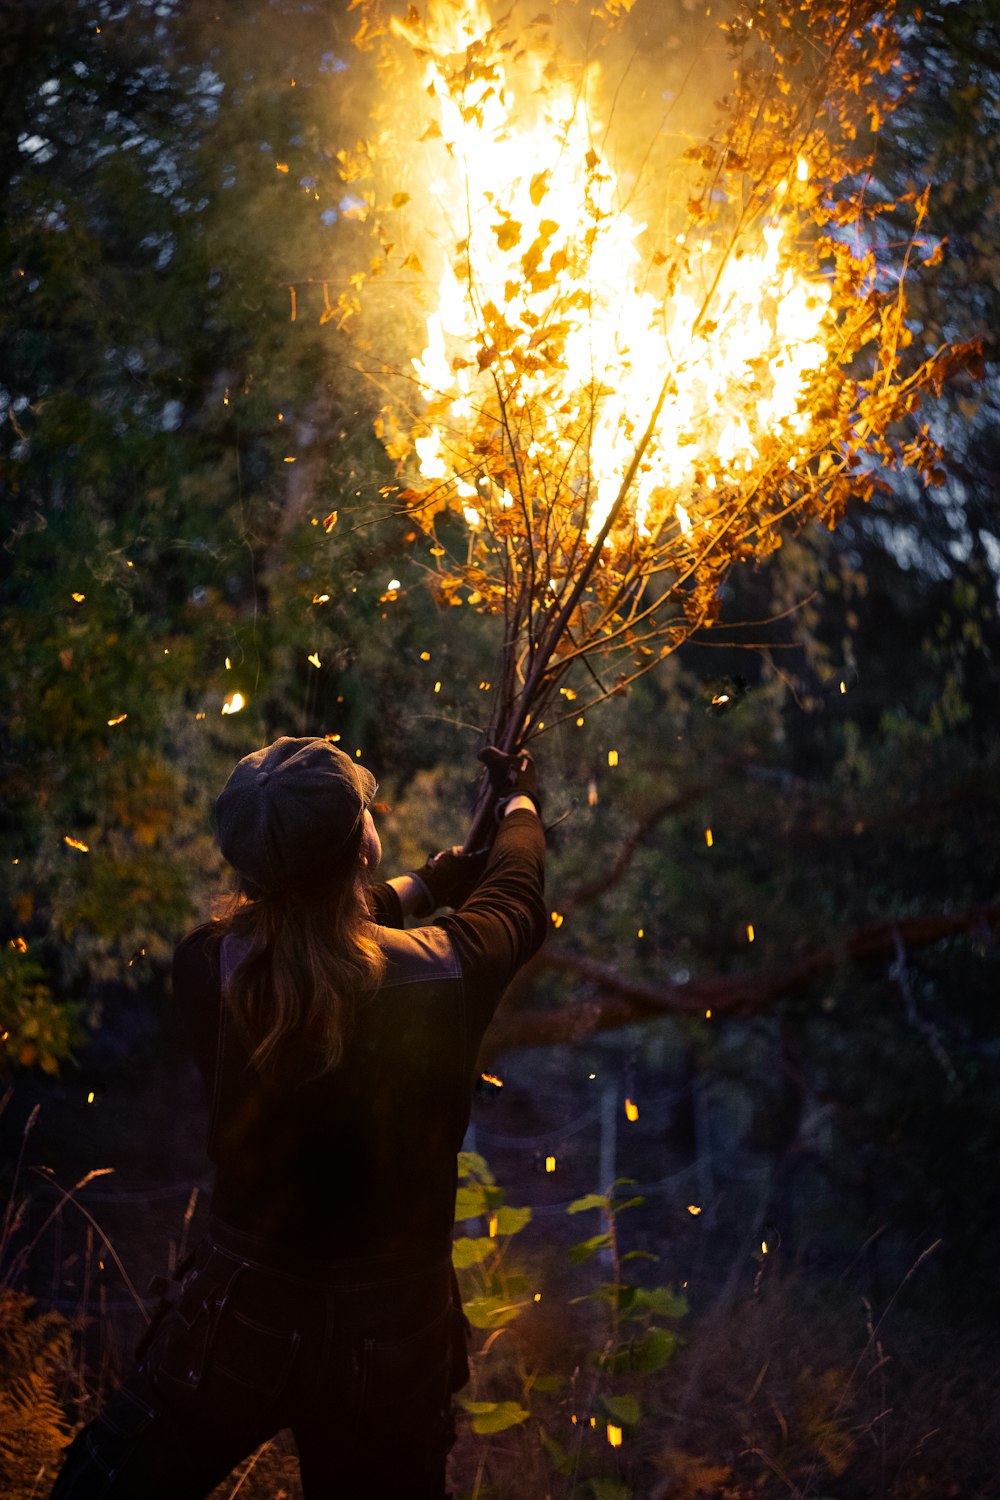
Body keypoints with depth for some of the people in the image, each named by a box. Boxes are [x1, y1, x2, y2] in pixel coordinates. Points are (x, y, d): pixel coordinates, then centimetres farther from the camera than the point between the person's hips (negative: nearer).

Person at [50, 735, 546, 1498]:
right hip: (391, 1339, 1)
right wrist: (521, 802, 26)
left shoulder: (208, 969, -19)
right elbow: (519, 899, 4)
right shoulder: (445, 974, -20)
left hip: (237, 1324, -1)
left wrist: (428, 883, 20)